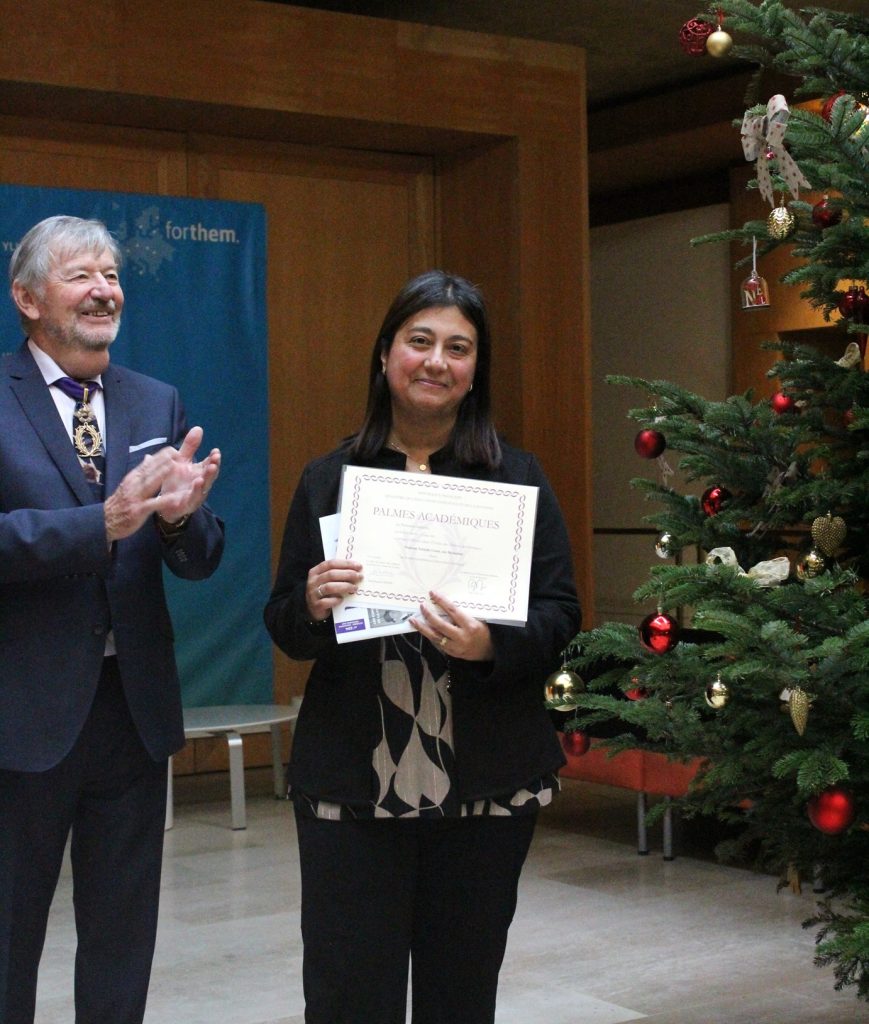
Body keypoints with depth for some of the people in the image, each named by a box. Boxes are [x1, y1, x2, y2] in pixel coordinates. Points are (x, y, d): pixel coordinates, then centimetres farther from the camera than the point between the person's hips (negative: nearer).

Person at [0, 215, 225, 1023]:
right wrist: (104, 521, -30)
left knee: (124, 941, 16)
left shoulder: (157, 404, 7)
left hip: (136, 706, 5)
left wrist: (181, 516, -19)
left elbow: (199, 561, 3)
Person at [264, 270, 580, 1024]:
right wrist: (312, 605, -14)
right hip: (351, 785, 0)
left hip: (487, 783, 0)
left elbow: (560, 614, 0)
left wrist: (490, 645, -20)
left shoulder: (517, 478, 4)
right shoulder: (329, 479, 6)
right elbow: (283, 627, 9)